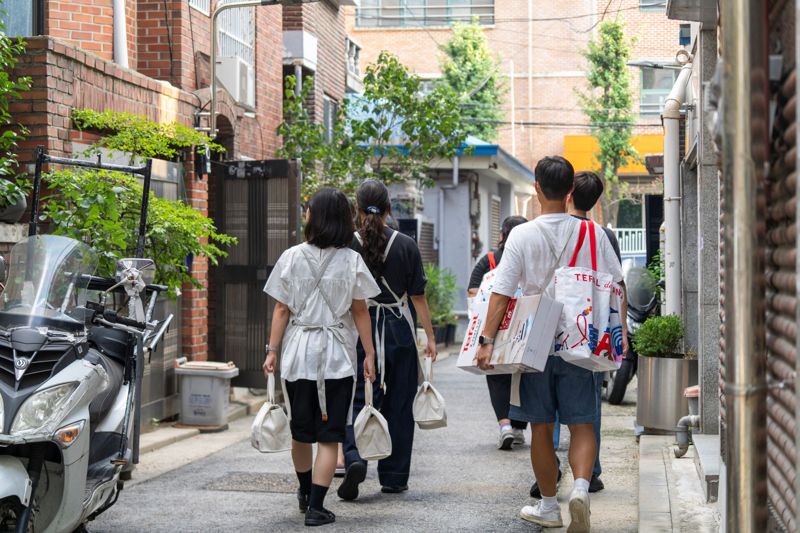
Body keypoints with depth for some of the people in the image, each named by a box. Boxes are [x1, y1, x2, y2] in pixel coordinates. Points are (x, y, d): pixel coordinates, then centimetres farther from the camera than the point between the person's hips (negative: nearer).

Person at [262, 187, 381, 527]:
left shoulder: (292, 257, -3)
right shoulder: (351, 261, -3)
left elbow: (281, 310, -2)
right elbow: (360, 312, -1)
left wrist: (273, 351, 4)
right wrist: (369, 353, 5)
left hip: (298, 353, 2)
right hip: (337, 357, -1)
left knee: (301, 431, 17)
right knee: (329, 436, 2)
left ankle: (305, 492, 36)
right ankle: (315, 507, -2)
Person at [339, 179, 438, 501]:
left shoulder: (348, 245, -4)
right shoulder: (406, 245, -2)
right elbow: (418, 296, 0)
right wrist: (430, 336, 6)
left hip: (359, 330, -1)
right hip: (399, 330, 1)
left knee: (357, 400, 5)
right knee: (397, 405, 9)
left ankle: (354, 458, -19)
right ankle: (394, 478, 15)